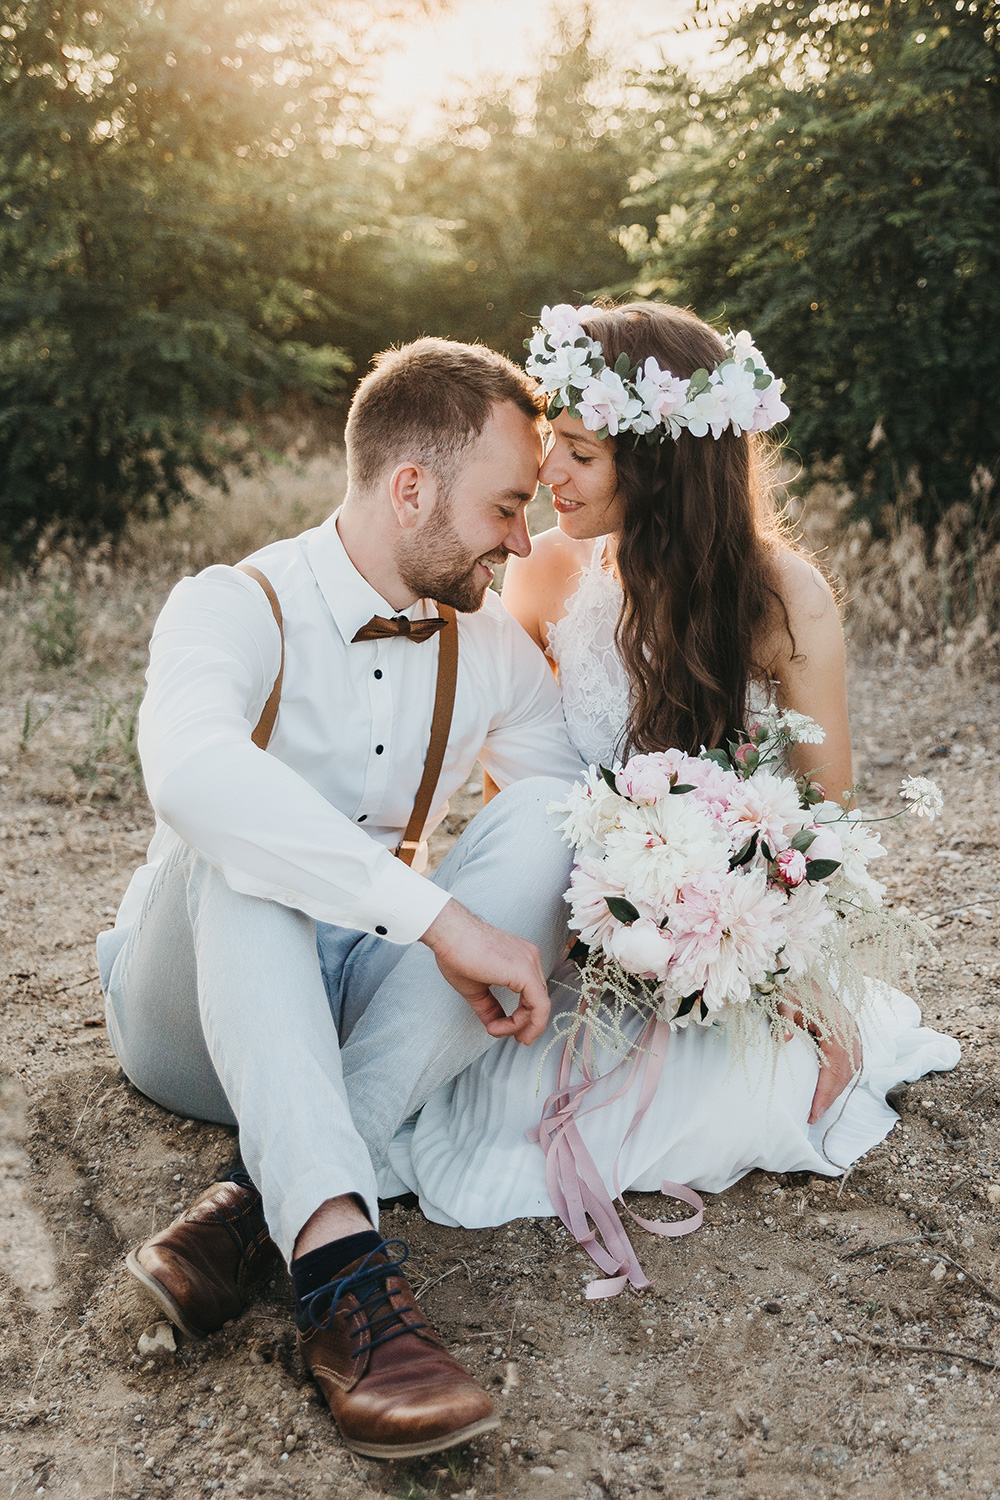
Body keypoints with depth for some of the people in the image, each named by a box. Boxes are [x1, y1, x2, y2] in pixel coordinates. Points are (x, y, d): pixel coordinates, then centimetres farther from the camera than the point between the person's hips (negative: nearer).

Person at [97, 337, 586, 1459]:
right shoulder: (236, 608, -15)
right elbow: (187, 768, -38)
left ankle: (259, 1203, -30)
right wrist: (440, 915, -43)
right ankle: (338, 1259, -45)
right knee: (235, 838, -32)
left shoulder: (491, 648, 4)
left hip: (367, 1010, 4)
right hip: (195, 1012, -4)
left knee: (545, 814, -19)